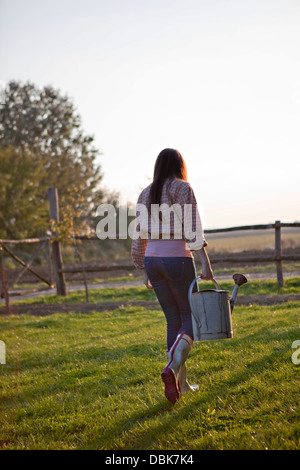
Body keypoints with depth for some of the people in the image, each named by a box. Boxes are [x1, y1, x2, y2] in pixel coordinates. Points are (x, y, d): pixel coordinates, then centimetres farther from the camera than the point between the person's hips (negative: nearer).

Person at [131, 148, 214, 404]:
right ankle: (172, 368, -19)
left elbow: (139, 237, 14)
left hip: (153, 261, 6)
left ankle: (181, 383, 14)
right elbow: (192, 229, -15)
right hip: (179, 260, -5)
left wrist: (144, 271, 22)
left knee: (174, 321, 14)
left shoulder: (145, 194, 12)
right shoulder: (183, 188, -5)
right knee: (191, 319, 6)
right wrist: (205, 263, -17)